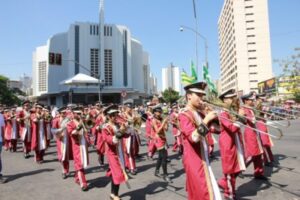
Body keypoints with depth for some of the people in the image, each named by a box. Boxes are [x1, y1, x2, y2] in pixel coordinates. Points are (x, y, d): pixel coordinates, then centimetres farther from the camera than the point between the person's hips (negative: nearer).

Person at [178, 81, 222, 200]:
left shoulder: (198, 113, 10)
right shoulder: (184, 115, -17)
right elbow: (194, 137, -30)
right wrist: (206, 120, -30)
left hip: (202, 158, 9)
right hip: (194, 160, -8)